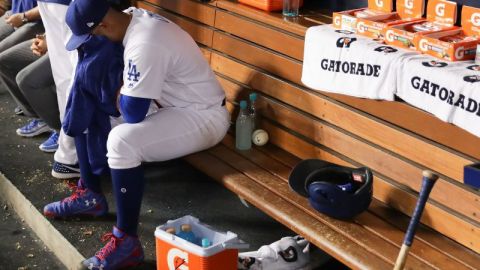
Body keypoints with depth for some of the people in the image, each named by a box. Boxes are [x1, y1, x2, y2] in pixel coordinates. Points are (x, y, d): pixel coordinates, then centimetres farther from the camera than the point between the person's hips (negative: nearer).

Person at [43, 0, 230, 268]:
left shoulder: (143, 45, -31)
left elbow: (132, 113, -25)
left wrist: (118, 95, -5)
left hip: (204, 117, -10)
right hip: (178, 102, 10)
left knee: (122, 141, -32)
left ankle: (127, 242, -21)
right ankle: (89, 195, 27)